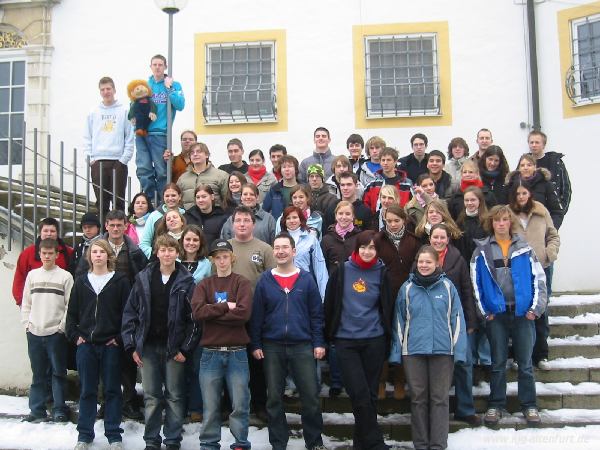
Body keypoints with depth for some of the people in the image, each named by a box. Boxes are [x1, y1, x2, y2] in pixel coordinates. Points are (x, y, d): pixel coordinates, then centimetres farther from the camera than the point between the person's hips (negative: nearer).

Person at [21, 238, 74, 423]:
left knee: (58, 373, 2)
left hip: (56, 333, -3)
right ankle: (37, 411, 13)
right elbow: (26, 303, 13)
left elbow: (70, 305, -3)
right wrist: (27, 324, 4)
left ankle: (59, 410, 7)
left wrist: (63, 326, -9)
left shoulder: (65, 276, -1)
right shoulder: (32, 275, 10)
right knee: (38, 374, 8)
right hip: (34, 333, 3)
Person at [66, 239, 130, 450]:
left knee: (112, 390, 4)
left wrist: (119, 338, -9)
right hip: (86, 344, 3)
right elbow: (72, 312, 13)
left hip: (111, 345, -2)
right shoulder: (81, 282, 9)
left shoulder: (120, 281, -1)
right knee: (87, 390, 8)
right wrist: (75, 335, 2)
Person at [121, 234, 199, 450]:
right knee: (151, 397, 8)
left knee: (174, 396, 5)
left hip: (175, 347, -2)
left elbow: (194, 317, -4)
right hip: (148, 346, 2)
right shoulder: (143, 278, 3)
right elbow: (130, 312, 5)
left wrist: (185, 348, -9)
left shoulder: (186, 281, -2)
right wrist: (132, 345, 0)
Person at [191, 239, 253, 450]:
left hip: (237, 353, -1)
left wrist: (213, 313, -9)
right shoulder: (204, 285, 10)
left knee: (240, 404, 2)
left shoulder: (242, 283, 3)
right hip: (210, 353, 2)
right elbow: (198, 312, -8)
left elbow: (243, 313, -13)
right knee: (210, 406, 6)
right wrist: (225, 307, -12)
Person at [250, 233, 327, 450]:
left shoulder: (306, 279, 2)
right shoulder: (265, 281, 3)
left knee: (311, 396, 1)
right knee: (274, 398, 7)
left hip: (302, 346, -1)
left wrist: (319, 343, -2)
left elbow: (316, 314, 3)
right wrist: (256, 345, 0)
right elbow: (256, 316, 4)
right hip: (272, 347, 1)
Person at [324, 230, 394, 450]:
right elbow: (330, 304, 4)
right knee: (359, 393, -9)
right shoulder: (342, 270, 0)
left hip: (374, 341, 1)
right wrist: (328, 336, 6)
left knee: (370, 394, 8)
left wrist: (387, 339, 10)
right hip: (345, 341, -1)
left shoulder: (382, 273, 3)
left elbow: (387, 307, 9)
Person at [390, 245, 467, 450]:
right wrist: (397, 352, 3)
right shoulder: (407, 288, 4)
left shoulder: (447, 287, 1)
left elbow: (456, 319, 2)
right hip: (413, 350, 1)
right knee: (418, 398, 8)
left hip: (442, 350, -1)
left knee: (439, 398, 4)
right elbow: (399, 321, 7)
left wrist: (459, 349, -4)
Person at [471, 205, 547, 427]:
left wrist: (536, 308, -5)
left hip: (523, 313, 0)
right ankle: (496, 405, 16)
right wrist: (484, 311, -3)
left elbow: (539, 278, 2)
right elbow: (475, 282, 1)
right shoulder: (482, 250, 3)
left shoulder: (524, 248, 4)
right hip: (496, 314, 0)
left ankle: (529, 406, 16)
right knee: (498, 363, 7)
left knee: (525, 363, 6)